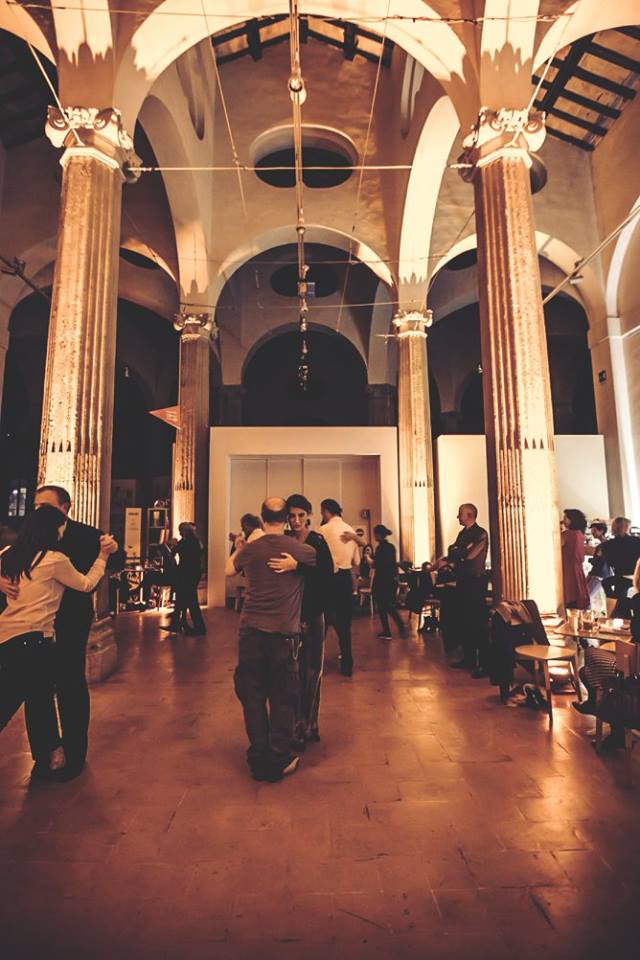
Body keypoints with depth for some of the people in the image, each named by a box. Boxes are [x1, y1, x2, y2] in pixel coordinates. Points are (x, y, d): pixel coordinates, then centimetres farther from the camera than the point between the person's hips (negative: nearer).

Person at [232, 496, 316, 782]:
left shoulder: (249, 549, -1)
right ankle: (278, 760, 22)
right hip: (285, 633, -1)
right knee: (283, 697, 12)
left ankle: (259, 758, 24)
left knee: (252, 694, 14)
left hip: (251, 630, 2)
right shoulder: (301, 550, -6)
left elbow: (230, 569, 21)